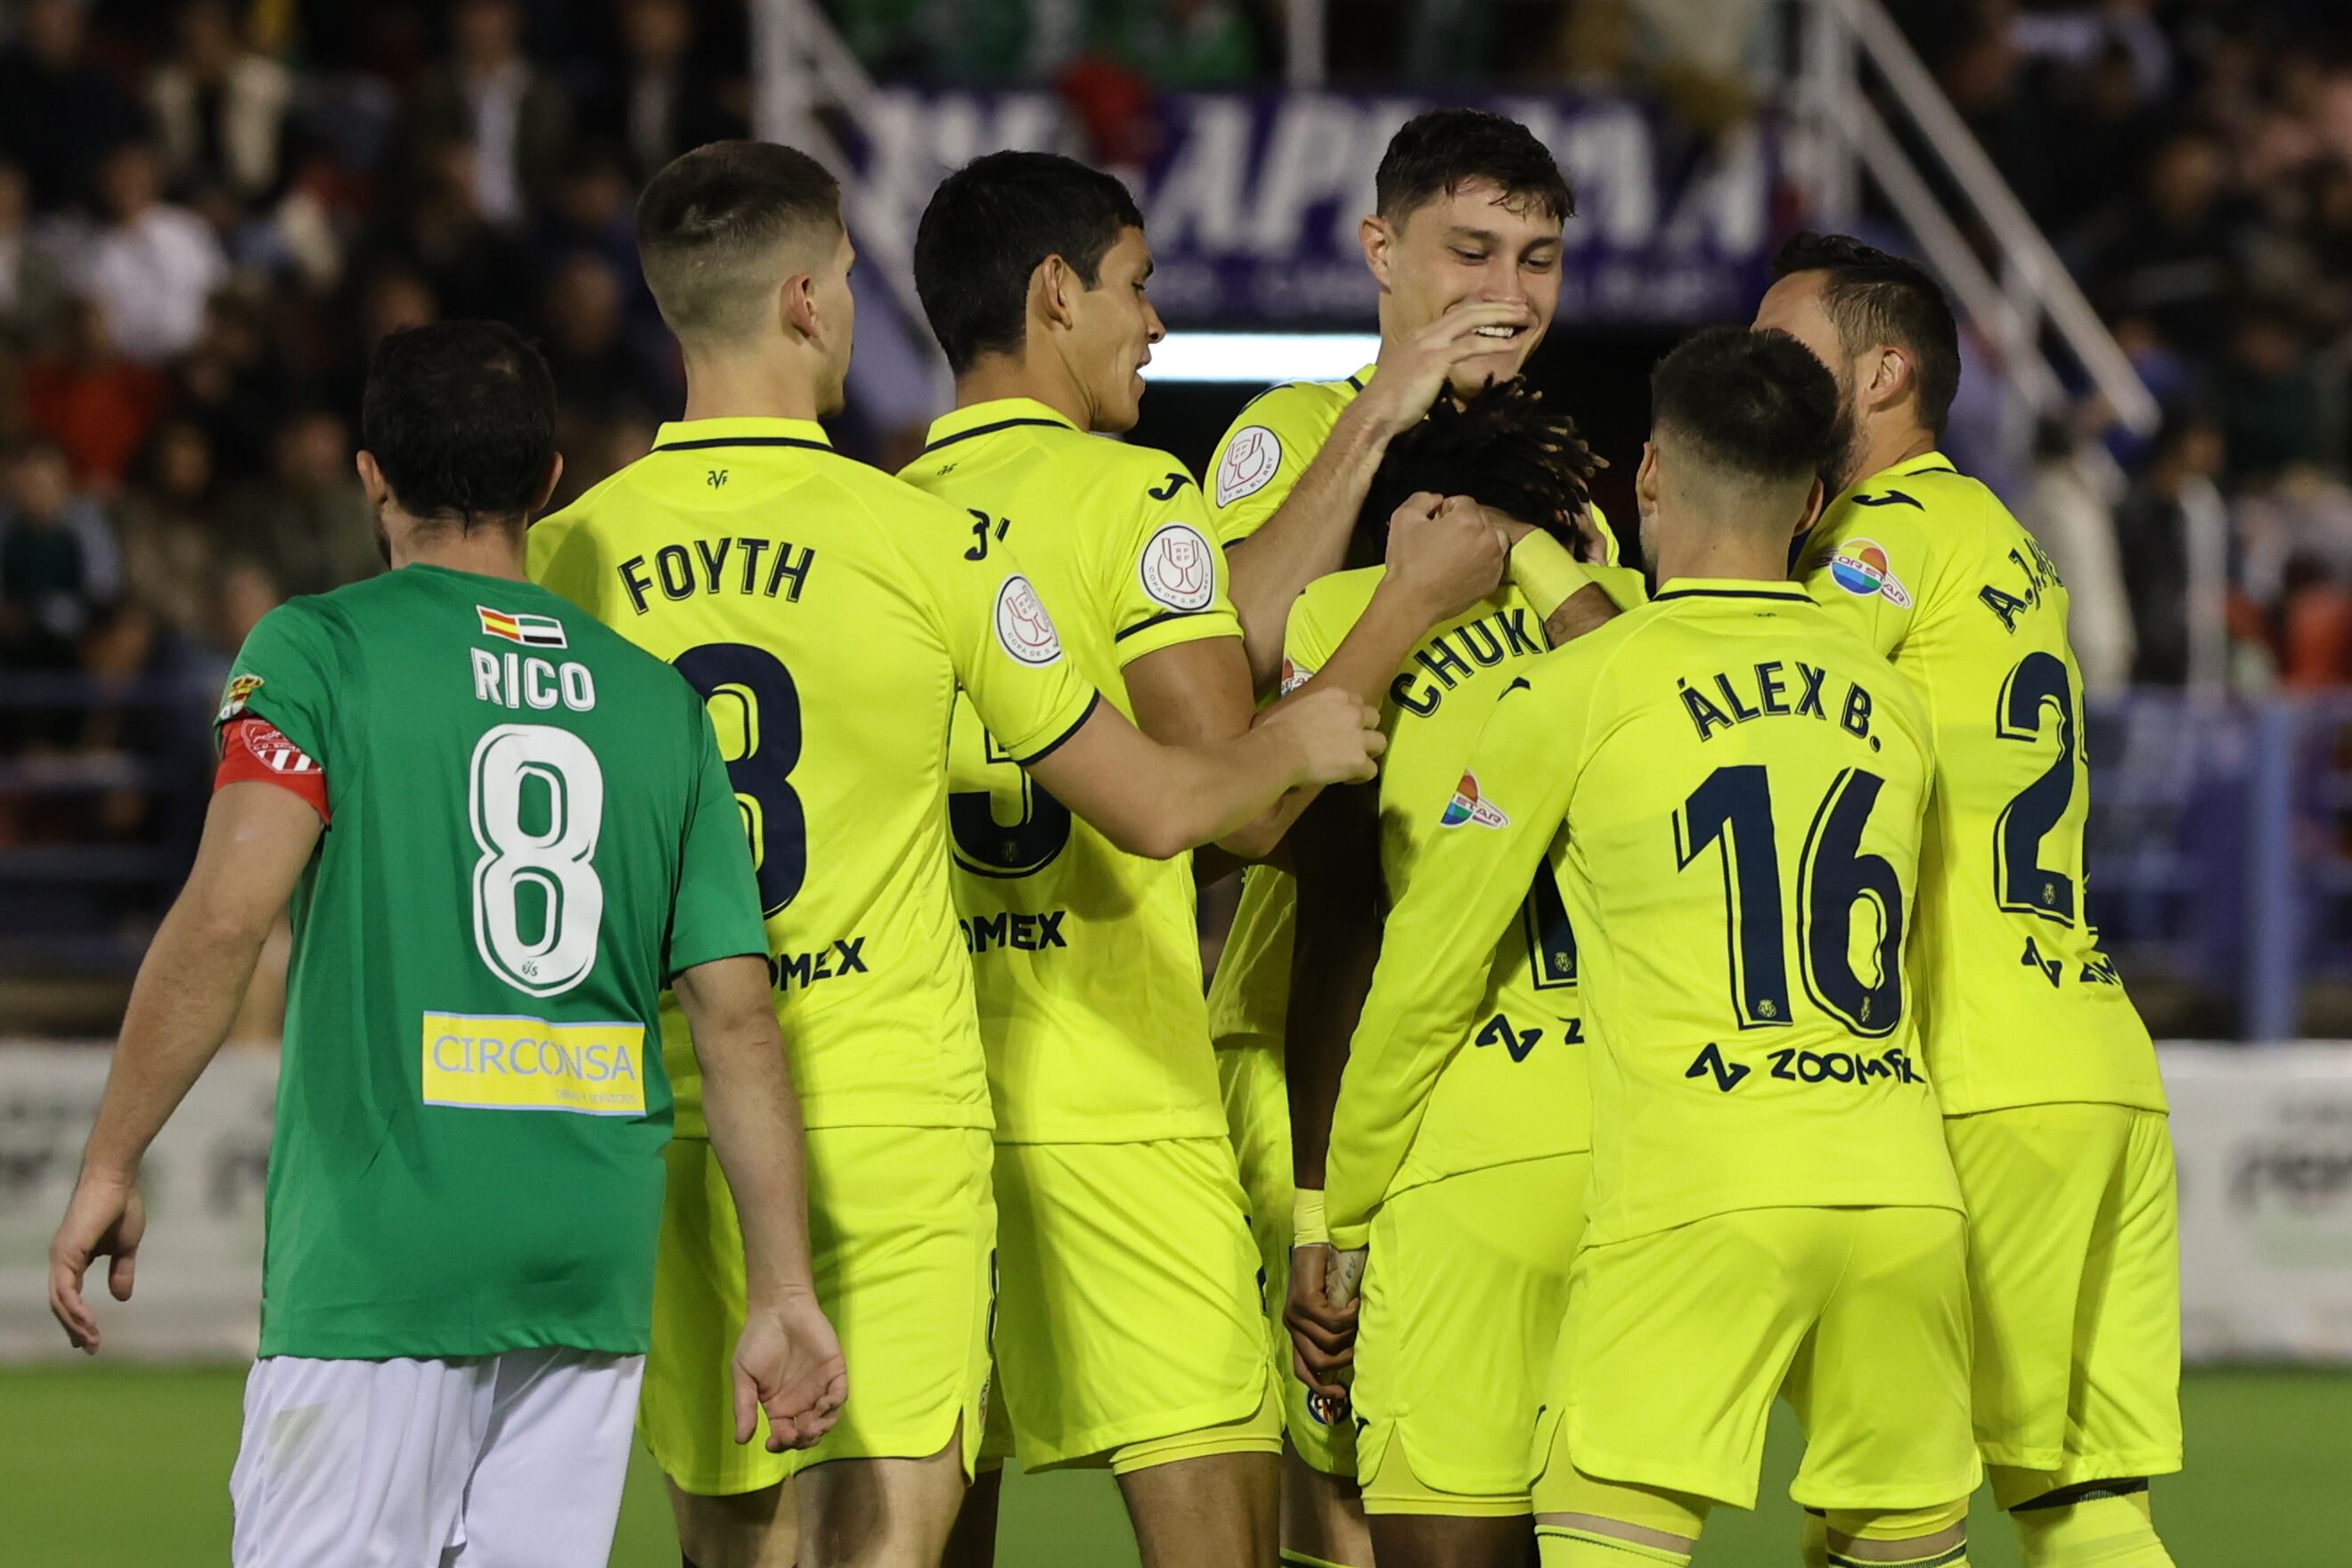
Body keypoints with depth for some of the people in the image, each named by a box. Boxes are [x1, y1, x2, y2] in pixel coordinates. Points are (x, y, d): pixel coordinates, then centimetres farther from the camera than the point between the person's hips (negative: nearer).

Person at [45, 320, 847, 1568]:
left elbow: (227, 914, -14)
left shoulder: (318, 651, -1)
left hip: (381, 1245, -5)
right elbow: (737, 1017, 8)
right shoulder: (659, 703, 12)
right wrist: (783, 1295, 9)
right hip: (593, 1261, 5)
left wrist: (111, 1164, -8)